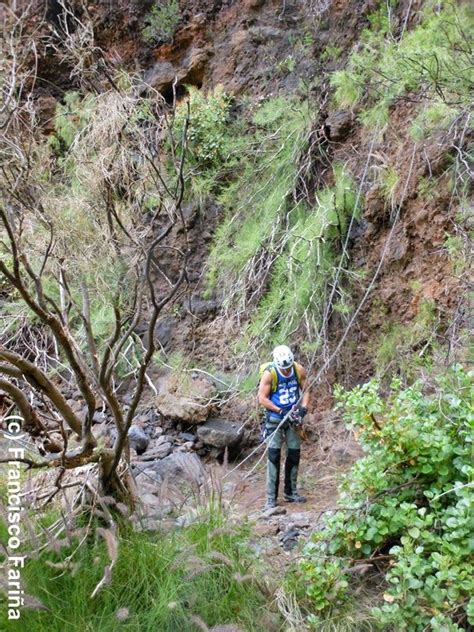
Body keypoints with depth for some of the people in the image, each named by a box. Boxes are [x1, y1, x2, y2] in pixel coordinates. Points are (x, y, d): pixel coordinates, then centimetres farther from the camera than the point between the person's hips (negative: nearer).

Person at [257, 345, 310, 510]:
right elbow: (262, 398, -16)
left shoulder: (299, 370, -10)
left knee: (294, 454, 8)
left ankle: (291, 492, 22)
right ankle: (271, 497, -3)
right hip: (275, 419, -4)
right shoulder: (269, 374, -21)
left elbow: (306, 390, 2)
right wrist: (281, 411, -22)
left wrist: (303, 407, -14)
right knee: (274, 455, -8)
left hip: (293, 418, 4)